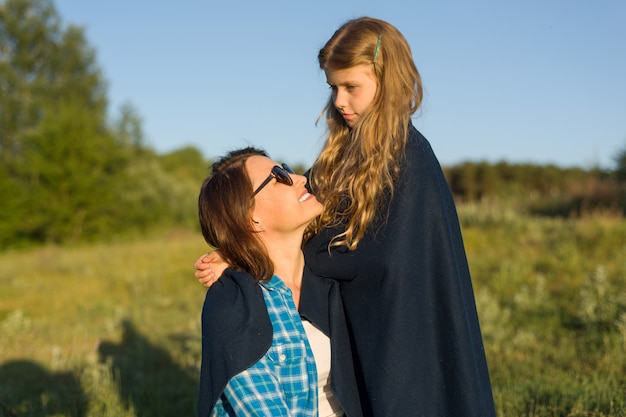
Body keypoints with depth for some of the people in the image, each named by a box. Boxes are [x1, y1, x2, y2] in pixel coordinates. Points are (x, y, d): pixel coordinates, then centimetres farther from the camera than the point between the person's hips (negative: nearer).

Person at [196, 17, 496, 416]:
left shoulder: (409, 160, -16)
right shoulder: (347, 152, 6)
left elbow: (379, 258, -22)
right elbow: (312, 230, 1)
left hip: (400, 339, -7)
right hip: (354, 334, 7)